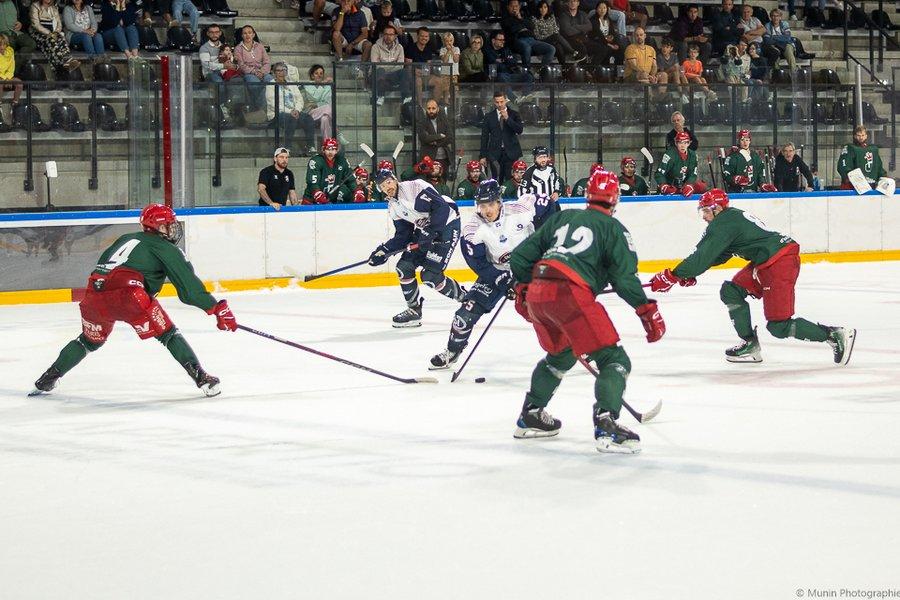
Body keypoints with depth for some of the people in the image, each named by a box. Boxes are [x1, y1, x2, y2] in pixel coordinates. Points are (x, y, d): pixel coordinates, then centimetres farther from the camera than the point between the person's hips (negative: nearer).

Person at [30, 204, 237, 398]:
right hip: (128, 294, -6)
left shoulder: (125, 239, 32)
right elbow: (189, 285, 4)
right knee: (168, 334, 5)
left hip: (94, 294, 6)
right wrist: (218, 308, 4)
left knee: (91, 339, 29)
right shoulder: (167, 249, 12)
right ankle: (201, 378, -6)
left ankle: (47, 380, 34)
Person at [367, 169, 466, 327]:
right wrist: (384, 250, -5)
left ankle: (464, 297, 3)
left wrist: (429, 232, -29)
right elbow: (402, 236, 8)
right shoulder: (393, 207, 7)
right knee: (404, 266, 1)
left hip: (446, 225, -9)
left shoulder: (416, 187, -19)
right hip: (425, 230, 9)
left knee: (430, 276, -16)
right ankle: (414, 310, 12)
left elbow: (441, 207, -25)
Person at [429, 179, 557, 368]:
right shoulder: (473, 230, -21)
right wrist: (503, 280, -28)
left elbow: (548, 210, -6)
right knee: (470, 307, -9)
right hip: (496, 270, 1)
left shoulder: (521, 208, -24)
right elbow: (479, 263, -20)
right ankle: (452, 351, 12)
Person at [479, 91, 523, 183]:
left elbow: (520, 130, -5)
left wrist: (507, 118, -13)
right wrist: (483, 156, 5)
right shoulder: (489, 117, 9)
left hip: (511, 152, -1)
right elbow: (484, 137, 10)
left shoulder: (514, 114, 7)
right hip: (495, 153, 1)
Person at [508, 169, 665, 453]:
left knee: (561, 354, 32)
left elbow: (521, 256, 25)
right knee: (614, 360, -3)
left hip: (537, 292, 7)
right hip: (569, 293, -7)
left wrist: (523, 290, 38)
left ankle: (530, 416, 38)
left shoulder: (562, 218, 24)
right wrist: (647, 311, 1)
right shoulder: (613, 228, 7)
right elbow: (624, 278, -4)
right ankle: (607, 427, -22)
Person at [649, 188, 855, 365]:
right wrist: (689, 274, 13)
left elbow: (704, 256, -17)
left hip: (780, 263, -11)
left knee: (778, 327, -10)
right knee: (731, 291, 10)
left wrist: (672, 276, -12)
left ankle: (835, 335, -6)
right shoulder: (731, 218, 19)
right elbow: (716, 255, 24)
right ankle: (750, 344, 12)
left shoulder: (724, 223, -12)